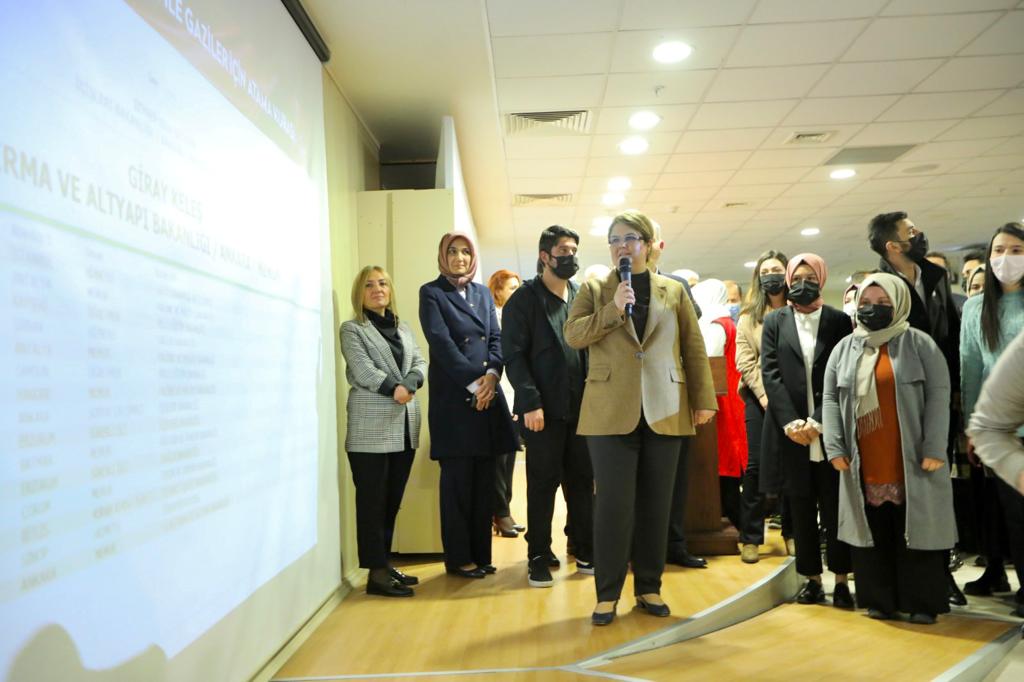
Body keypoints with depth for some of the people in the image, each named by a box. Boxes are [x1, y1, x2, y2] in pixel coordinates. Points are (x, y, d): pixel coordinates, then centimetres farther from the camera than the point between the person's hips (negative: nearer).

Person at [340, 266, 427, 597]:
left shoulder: (404, 329, 20)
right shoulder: (352, 329, 2)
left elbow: (420, 363, 9)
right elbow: (362, 369, -11)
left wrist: (408, 384, -11)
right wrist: (393, 388, -19)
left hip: (405, 425, 6)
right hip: (371, 427, -6)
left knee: (393, 500, 10)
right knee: (372, 501, -3)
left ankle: (385, 563, 20)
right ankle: (376, 573, 0)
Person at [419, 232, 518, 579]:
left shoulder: (483, 293, 17)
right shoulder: (431, 293, 2)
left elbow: (496, 337, 9)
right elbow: (441, 342, -9)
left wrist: (492, 373, -9)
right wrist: (473, 381, -14)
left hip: (487, 394, 5)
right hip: (452, 397, -5)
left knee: (484, 479, 7)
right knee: (457, 479, 0)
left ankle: (481, 553, 16)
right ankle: (458, 557, 10)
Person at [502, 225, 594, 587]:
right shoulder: (525, 299, -2)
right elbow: (514, 355, -8)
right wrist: (530, 402, -15)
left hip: (581, 408, 4)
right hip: (543, 410, -4)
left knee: (582, 482, 10)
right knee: (543, 484, 4)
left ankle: (585, 551, 23)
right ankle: (539, 557, 17)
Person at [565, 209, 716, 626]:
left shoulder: (673, 291, 11)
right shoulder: (594, 289, 8)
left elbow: (694, 349, 8)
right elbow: (572, 335, -5)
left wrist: (704, 399, 2)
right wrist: (613, 309, -15)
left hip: (664, 412, 2)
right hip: (611, 413, -2)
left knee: (655, 505, 7)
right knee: (613, 505, -2)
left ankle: (649, 588, 20)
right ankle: (607, 593, 9)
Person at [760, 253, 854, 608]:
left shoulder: (839, 321, 5)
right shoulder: (774, 321, 9)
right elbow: (770, 373, 1)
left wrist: (819, 421, -13)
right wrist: (791, 421, -11)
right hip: (791, 430, 1)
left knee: (835, 508, 3)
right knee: (801, 509, 7)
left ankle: (841, 580, 15)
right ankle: (812, 578, 17)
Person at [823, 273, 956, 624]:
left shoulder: (919, 344, 2)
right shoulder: (844, 348, 11)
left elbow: (938, 397, -4)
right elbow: (830, 399, 8)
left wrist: (934, 448, -13)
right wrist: (835, 446, -3)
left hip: (912, 462, -3)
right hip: (864, 465, 3)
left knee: (916, 529, 3)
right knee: (873, 531, 7)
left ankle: (922, 602, 14)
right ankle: (880, 600, 17)